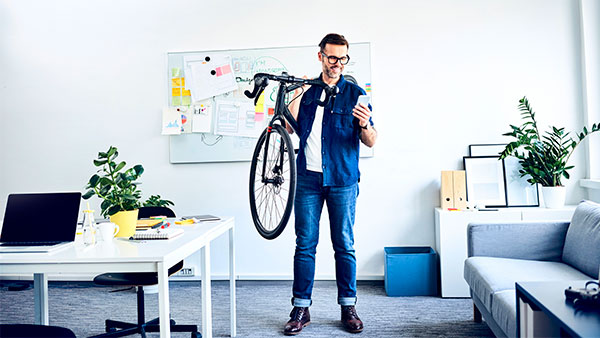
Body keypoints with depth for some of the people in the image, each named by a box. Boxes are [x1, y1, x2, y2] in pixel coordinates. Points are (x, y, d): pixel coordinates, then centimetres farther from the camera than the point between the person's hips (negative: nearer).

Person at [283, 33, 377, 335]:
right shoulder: (307, 91, 10)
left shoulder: (354, 93, 4)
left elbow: (371, 142, 0)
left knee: (344, 245, 3)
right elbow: (289, 127, -1)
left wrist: (365, 125, -21)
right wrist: (297, 94, -9)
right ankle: (301, 308, 11)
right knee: (305, 244, 3)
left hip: (343, 180, -1)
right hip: (308, 178, 1)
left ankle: (348, 307, 15)